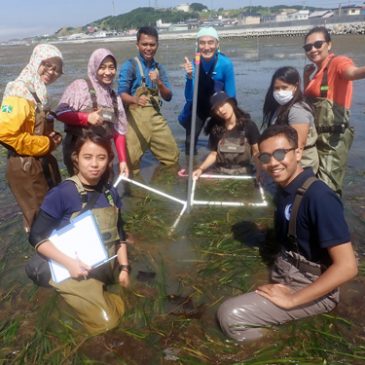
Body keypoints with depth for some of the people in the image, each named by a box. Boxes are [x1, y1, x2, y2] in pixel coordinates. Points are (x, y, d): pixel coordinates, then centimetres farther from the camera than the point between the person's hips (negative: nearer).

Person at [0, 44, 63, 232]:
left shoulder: (37, 90, 10)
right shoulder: (19, 90, -19)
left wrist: (51, 137, 0)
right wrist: (47, 144, -20)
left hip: (42, 163, 9)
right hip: (25, 166, -9)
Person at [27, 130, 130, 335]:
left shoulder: (110, 193, -1)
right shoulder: (62, 194, -19)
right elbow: (37, 237, -15)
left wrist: (124, 267, -1)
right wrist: (69, 263, -23)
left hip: (105, 270, 6)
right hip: (76, 271, -6)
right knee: (106, 322, -8)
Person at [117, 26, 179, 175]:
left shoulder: (159, 67, 13)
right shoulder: (130, 65, -5)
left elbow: (168, 97, 9)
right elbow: (121, 94, -13)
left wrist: (159, 83, -11)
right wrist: (135, 99, -35)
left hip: (156, 116, 6)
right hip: (136, 117, -6)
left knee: (172, 158, 15)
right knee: (130, 165, -8)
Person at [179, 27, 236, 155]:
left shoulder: (226, 64, -26)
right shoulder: (194, 64, -19)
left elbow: (231, 96, -17)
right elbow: (189, 98, -21)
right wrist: (189, 76, -37)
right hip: (198, 107, 2)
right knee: (190, 142, 10)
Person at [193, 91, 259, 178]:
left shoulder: (249, 126, -5)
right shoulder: (215, 129, 3)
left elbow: (257, 152, -3)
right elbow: (214, 154, 8)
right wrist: (200, 169, -8)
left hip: (244, 174, -2)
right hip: (221, 174, 2)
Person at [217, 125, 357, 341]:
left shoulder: (318, 197, -25)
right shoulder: (285, 189, 0)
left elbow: (347, 267, -27)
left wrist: (292, 300, -24)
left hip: (311, 289, -8)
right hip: (283, 275, 8)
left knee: (232, 316, -20)